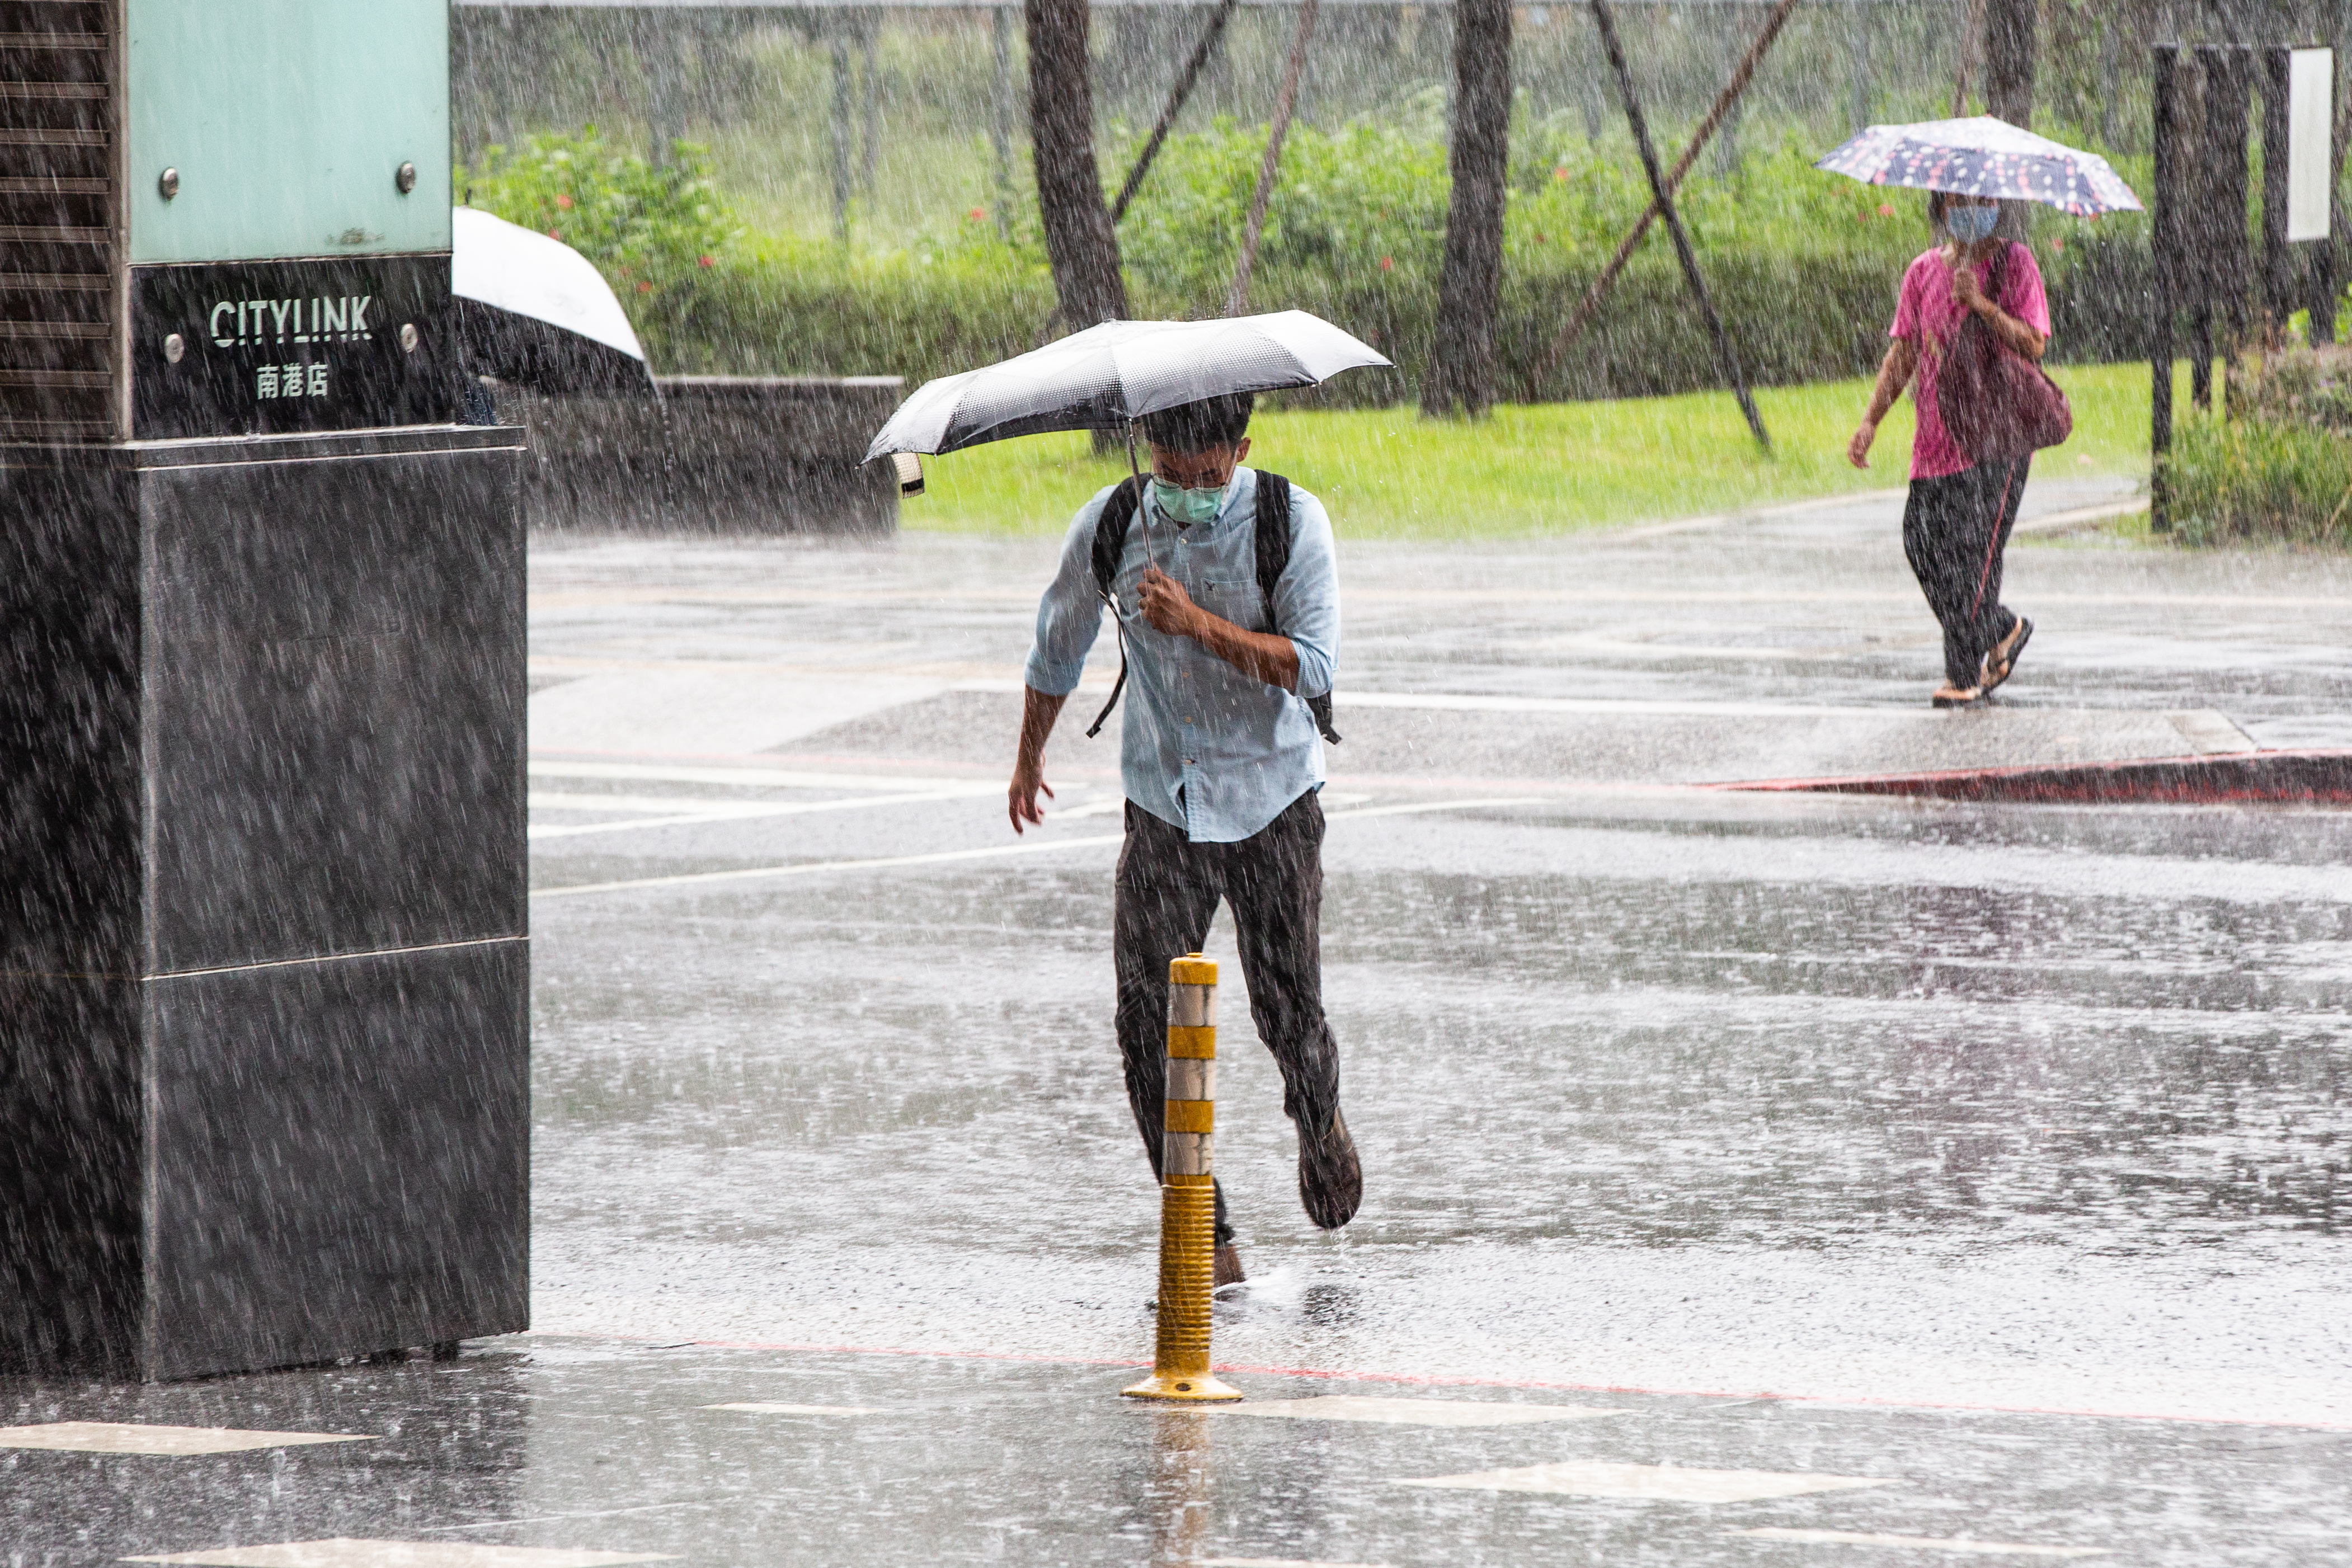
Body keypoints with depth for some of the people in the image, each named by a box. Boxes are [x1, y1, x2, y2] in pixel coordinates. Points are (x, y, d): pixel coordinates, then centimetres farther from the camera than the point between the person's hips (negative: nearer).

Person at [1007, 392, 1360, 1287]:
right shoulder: (1110, 525, -2)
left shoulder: (1290, 523, -10)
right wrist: (1028, 759, 29)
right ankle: (1206, 1240, -4)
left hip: (1272, 807, -2)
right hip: (1164, 805, 2)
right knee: (1150, 1020, -10)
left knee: (1288, 1012, 1)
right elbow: (1060, 643, 17)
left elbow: (1313, 667, -19)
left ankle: (1321, 1126, 38)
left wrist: (1198, 624, -29)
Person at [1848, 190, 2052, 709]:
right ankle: (2003, 632, 20)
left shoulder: (2014, 263, -1)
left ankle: (1963, 674, -2)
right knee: (1923, 545, 0)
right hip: (1936, 437, 5)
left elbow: (2034, 345, -9)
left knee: (1973, 550, -10)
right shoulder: (1924, 271, 12)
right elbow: (1903, 353, 12)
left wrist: (1982, 305, -22)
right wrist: (1871, 421, 2)